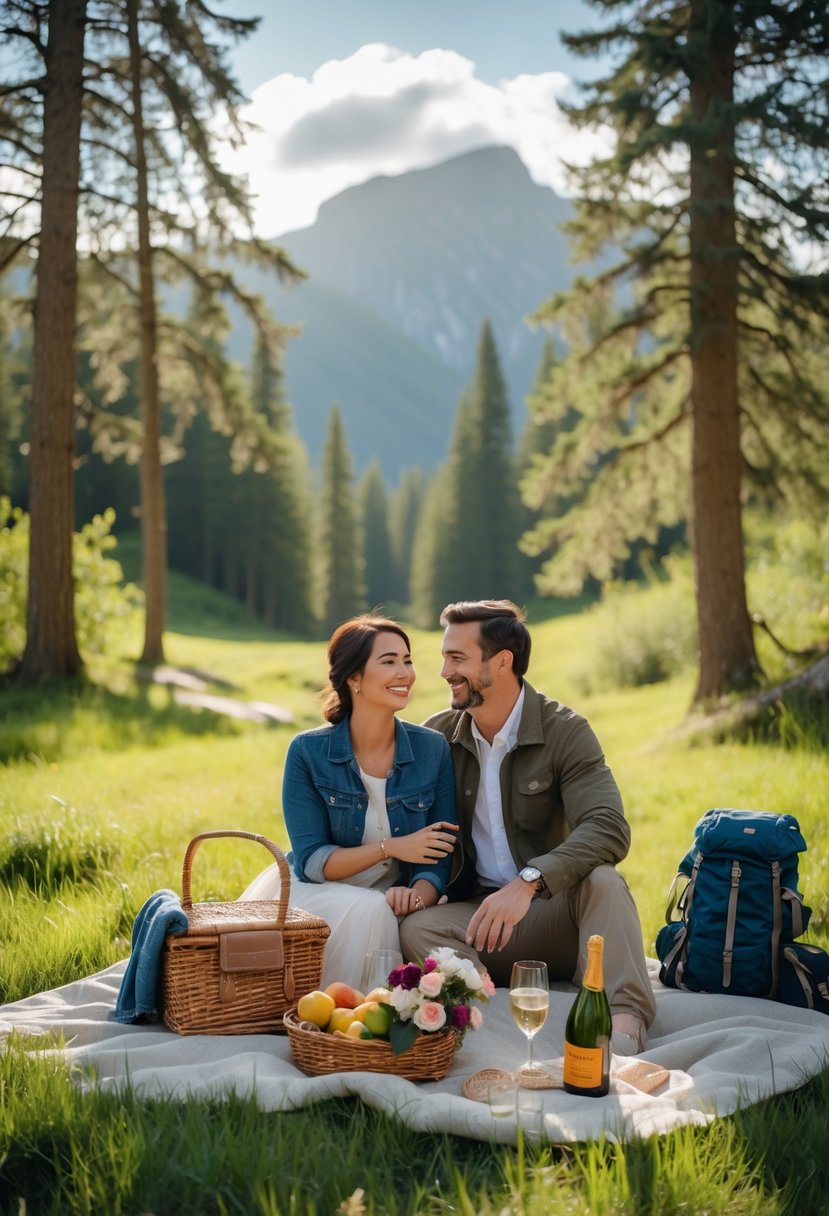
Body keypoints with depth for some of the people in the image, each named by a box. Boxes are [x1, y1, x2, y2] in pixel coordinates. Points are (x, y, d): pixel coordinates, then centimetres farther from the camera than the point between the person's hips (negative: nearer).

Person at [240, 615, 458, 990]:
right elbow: (311, 861, -11)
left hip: (387, 904, 2)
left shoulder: (433, 750, -3)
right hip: (315, 895, -2)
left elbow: (438, 858, -3)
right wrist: (392, 847, -23)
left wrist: (417, 895, -26)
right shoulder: (308, 752, -9)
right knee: (366, 910, -33)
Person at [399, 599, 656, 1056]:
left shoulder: (565, 731, -9)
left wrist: (528, 882, -39)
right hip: (478, 914, 3)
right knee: (416, 929, -28)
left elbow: (609, 829, -24)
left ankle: (624, 1026, -48)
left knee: (601, 880, -34)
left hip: (556, 913, -2)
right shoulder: (438, 735, 3)